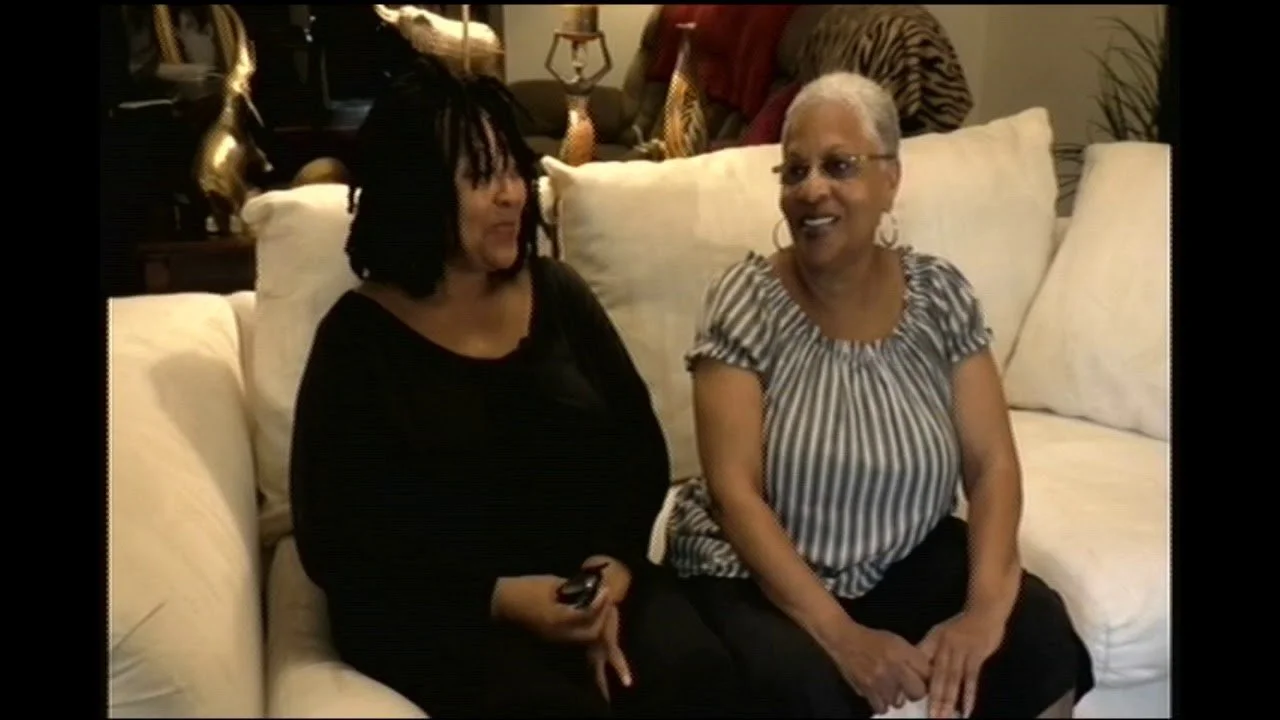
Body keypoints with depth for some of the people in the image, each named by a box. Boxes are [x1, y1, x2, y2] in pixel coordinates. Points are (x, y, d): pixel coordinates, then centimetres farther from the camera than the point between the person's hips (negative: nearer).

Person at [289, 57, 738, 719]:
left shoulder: (558, 293, 7)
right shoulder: (358, 337, -5)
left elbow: (640, 447, 8)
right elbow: (332, 542, -7)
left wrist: (615, 566, -11)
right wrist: (496, 597, -17)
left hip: (582, 575, 4)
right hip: (429, 608, -3)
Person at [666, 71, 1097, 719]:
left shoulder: (940, 294, -3)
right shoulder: (744, 300, -13)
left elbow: (991, 465, -4)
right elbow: (734, 490, -17)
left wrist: (984, 608, -20)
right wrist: (840, 634, -26)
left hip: (907, 562, 4)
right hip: (752, 576, -3)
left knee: (1040, 636, -18)